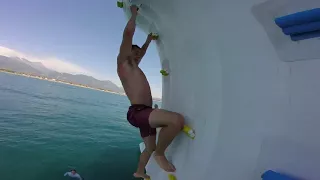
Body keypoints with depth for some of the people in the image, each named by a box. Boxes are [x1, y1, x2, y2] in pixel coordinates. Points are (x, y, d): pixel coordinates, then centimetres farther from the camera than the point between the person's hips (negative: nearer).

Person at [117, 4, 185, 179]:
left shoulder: (133, 66, 25)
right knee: (177, 119, -29)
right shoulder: (123, 62, 1)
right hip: (137, 112, -10)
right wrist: (134, 13, 6)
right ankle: (160, 154, -7)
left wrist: (148, 40, 48)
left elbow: (142, 52, 45)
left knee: (150, 147, 22)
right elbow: (128, 32, -8)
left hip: (145, 112, 10)